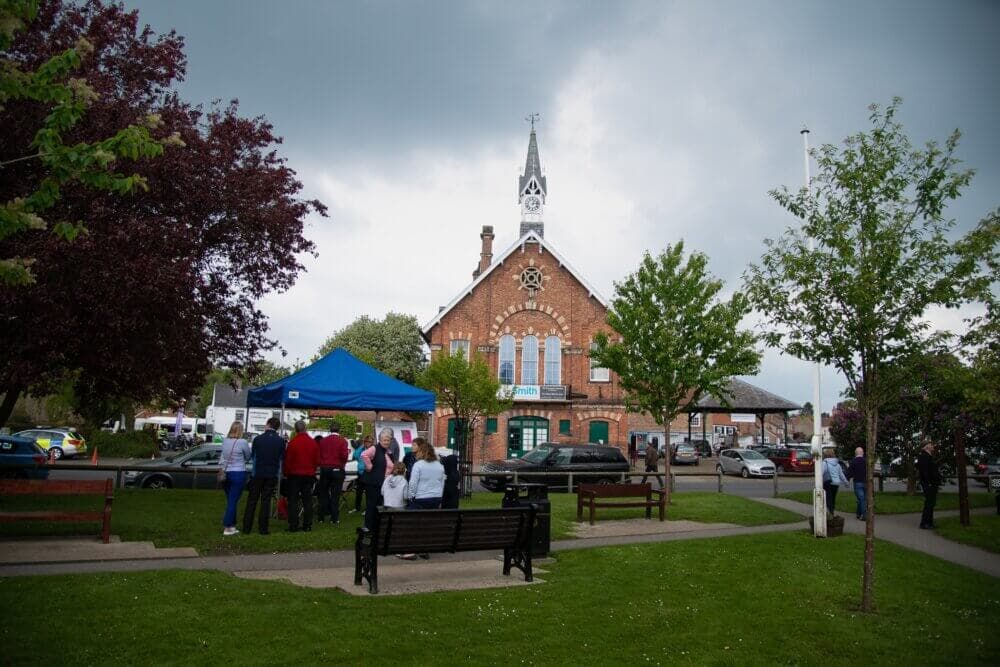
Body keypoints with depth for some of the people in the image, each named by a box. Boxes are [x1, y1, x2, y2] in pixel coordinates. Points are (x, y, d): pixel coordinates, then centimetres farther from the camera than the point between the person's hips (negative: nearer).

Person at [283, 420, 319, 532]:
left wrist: (286, 474, 5)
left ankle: (293, 526, 1)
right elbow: (317, 461, 6)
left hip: (294, 475, -3)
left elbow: (287, 460, -8)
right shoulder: (313, 443, 0)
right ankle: (307, 525, 10)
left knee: (293, 501, 3)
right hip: (309, 475, 3)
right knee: (307, 501, 9)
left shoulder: (292, 443, -12)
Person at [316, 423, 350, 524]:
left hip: (324, 469, 3)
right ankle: (334, 518, 1)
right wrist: (348, 451, 4)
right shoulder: (342, 441, -9)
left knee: (323, 494, 11)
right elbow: (344, 455, -15)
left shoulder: (322, 441, 5)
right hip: (337, 469, -3)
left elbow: (318, 455, 8)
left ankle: (321, 517, 13)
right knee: (335, 494, 1)